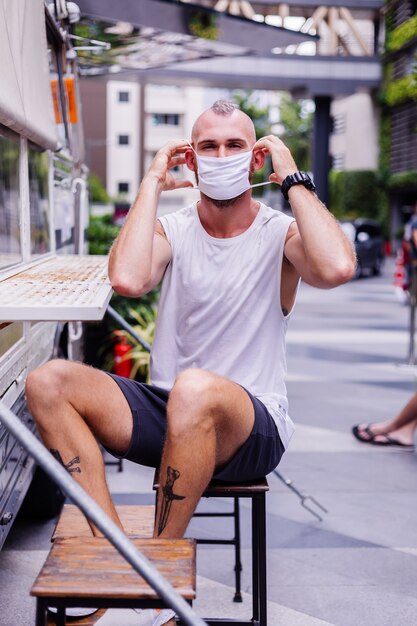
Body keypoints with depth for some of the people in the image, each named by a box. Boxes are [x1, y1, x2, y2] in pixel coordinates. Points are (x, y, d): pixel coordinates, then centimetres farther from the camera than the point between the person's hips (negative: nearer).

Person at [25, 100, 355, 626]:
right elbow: (127, 279, -18)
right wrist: (153, 183, -8)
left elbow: (337, 268, -26)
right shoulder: (171, 230, 6)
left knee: (195, 388, -38)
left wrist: (293, 179, -14)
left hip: (251, 426, -4)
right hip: (163, 412, 4)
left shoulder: (281, 233, -1)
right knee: (48, 383, -16)